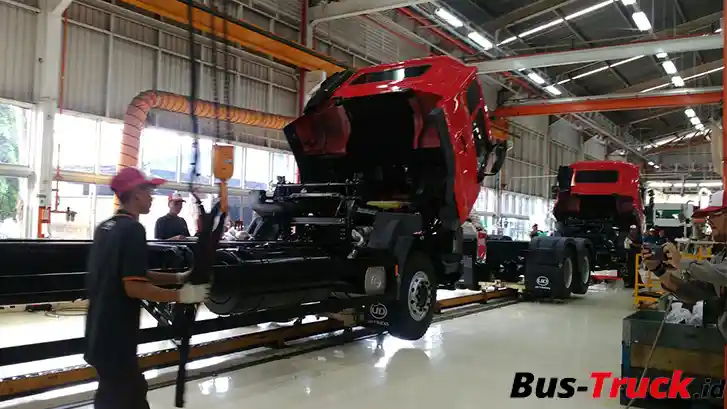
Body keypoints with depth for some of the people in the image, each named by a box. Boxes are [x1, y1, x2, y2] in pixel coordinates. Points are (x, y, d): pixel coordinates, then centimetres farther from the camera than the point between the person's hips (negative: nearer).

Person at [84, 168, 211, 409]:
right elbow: (134, 286, -23)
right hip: (115, 337, -9)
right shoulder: (132, 229, -18)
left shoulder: (105, 227, 11)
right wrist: (181, 295, -16)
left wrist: (178, 277, 10)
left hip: (101, 332, 9)